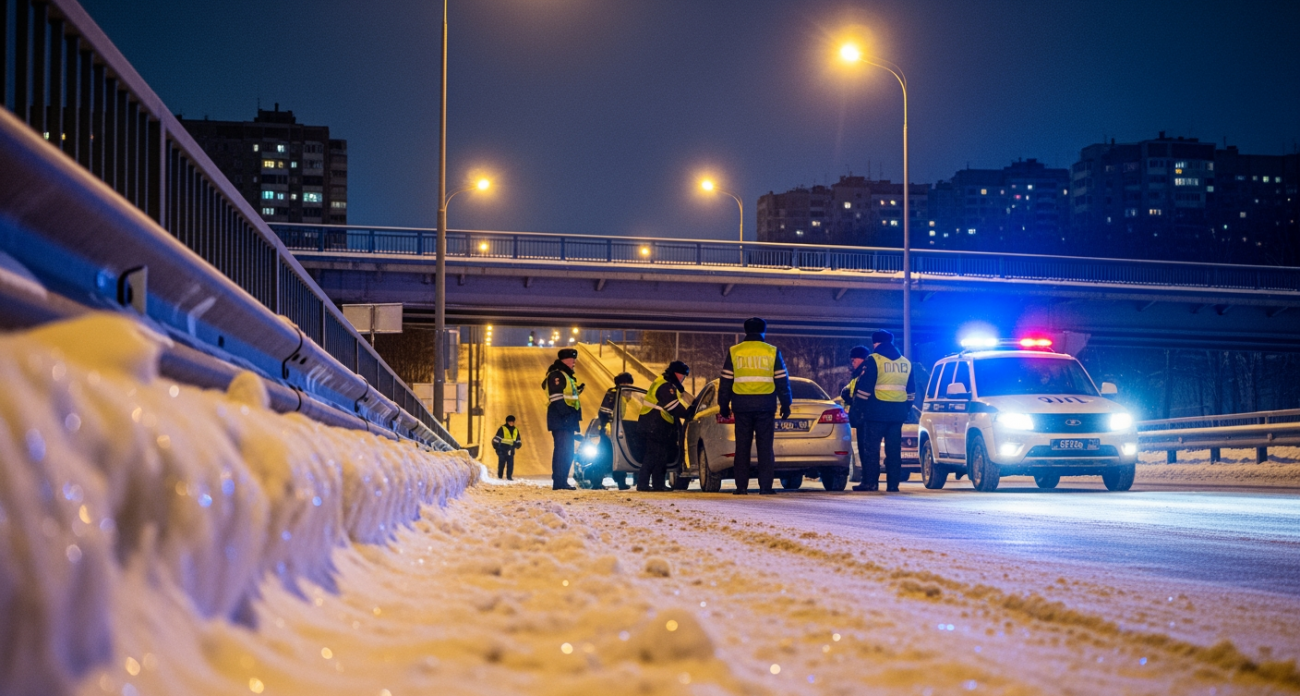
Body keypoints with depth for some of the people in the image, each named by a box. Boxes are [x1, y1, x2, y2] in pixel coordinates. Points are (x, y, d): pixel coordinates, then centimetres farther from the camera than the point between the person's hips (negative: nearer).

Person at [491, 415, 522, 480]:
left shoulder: (516, 430, 13)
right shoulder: (502, 429, -4)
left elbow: (518, 440, 26)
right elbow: (496, 438, -5)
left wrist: (518, 444, 10)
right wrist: (496, 447, -9)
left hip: (510, 451, 4)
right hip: (502, 450, -4)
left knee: (510, 464, 0)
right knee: (501, 464, -2)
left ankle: (509, 477, 7)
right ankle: (499, 476, 6)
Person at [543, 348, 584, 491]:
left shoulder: (566, 375, 24)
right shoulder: (556, 375, -9)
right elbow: (557, 398, -19)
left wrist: (578, 390, 14)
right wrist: (566, 414, -23)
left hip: (567, 421, 11)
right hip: (561, 420, -11)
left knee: (567, 452, 11)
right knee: (562, 450, -13)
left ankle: (562, 481, 15)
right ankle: (558, 482, -15)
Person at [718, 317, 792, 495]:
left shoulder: (734, 352, 4)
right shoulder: (772, 352, 3)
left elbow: (725, 381, 5)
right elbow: (782, 381, 4)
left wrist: (723, 406, 11)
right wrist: (785, 405, 10)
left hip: (742, 406, 1)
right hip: (765, 406, -1)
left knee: (742, 447, 4)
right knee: (765, 447, 2)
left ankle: (741, 486, 0)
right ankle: (765, 486, -3)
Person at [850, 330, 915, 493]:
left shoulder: (873, 360, -6)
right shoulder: (906, 362, 14)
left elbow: (864, 388, -9)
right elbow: (911, 392, 18)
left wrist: (856, 410, -4)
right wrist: (906, 410, 24)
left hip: (876, 412, -5)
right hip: (898, 413, 5)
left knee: (871, 448, -2)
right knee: (894, 449, 6)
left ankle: (870, 482, -6)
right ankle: (893, 484, 5)